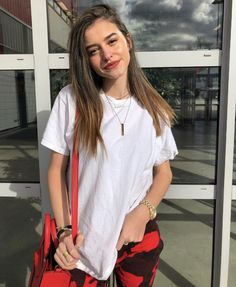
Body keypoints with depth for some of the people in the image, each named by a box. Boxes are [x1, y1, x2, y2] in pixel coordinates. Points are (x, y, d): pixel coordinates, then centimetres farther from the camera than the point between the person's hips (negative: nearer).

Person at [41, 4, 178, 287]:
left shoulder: (153, 108, -4)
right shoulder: (71, 99, -10)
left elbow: (163, 172, 3)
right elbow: (56, 170, -4)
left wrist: (143, 213, -13)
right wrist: (64, 230, -10)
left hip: (141, 236, 2)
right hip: (84, 239, -1)